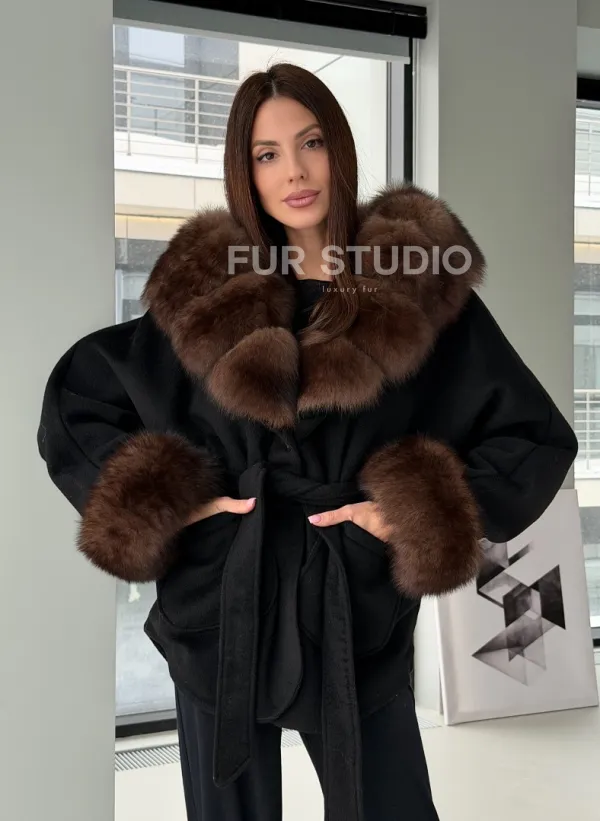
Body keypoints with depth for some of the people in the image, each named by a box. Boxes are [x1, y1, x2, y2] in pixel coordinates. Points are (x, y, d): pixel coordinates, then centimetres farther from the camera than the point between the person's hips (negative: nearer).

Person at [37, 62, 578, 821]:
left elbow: (537, 436, -2)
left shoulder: (421, 286, -6)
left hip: (357, 612, -1)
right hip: (220, 610, 2)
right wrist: (162, 504, -4)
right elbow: (74, 394, 8)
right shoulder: (204, 289, -1)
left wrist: (420, 516, -13)